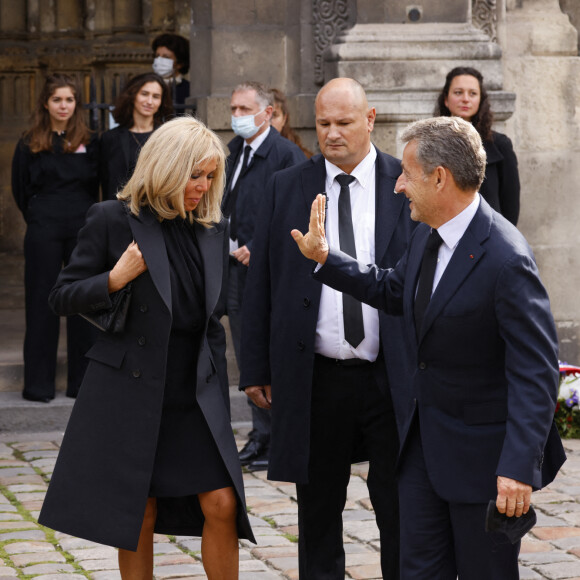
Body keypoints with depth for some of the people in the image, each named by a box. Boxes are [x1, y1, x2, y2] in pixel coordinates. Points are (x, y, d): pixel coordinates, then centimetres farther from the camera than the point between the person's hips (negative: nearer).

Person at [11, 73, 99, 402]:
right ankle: (39, 384, 6)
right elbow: (20, 190, 10)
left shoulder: (90, 143, 5)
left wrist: (86, 216, 6)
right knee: (42, 304, 1)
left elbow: (98, 185, 12)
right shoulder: (30, 145, 3)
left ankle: (83, 381, 9)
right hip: (44, 233, -1)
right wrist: (39, 218, 9)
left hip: (82, 230, 1)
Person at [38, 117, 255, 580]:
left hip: (197, 392, 3)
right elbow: (62, 298, -4)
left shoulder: (213, 228, 8)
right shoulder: (113, 220, -5)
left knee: (221, 504, -5)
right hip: (131, 389, -3)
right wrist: (113, 280, -18)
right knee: (140, 516, 5)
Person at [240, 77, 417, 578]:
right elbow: (260, 285, 7)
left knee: (401, 516, 4)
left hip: (393, 380, -1)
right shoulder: (287, 188, 5)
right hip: (314, 381, 2)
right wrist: (256, 369, 3)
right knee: (318, 513, 12)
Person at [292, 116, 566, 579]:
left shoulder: (506, 260, -25)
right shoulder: (428, 236, 2)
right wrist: (324, 257, 14)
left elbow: (536, 372, -26)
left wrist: (519, 467, -31)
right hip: (423, 437, 8)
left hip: (483, 449, -8)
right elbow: (394, 292, 23)